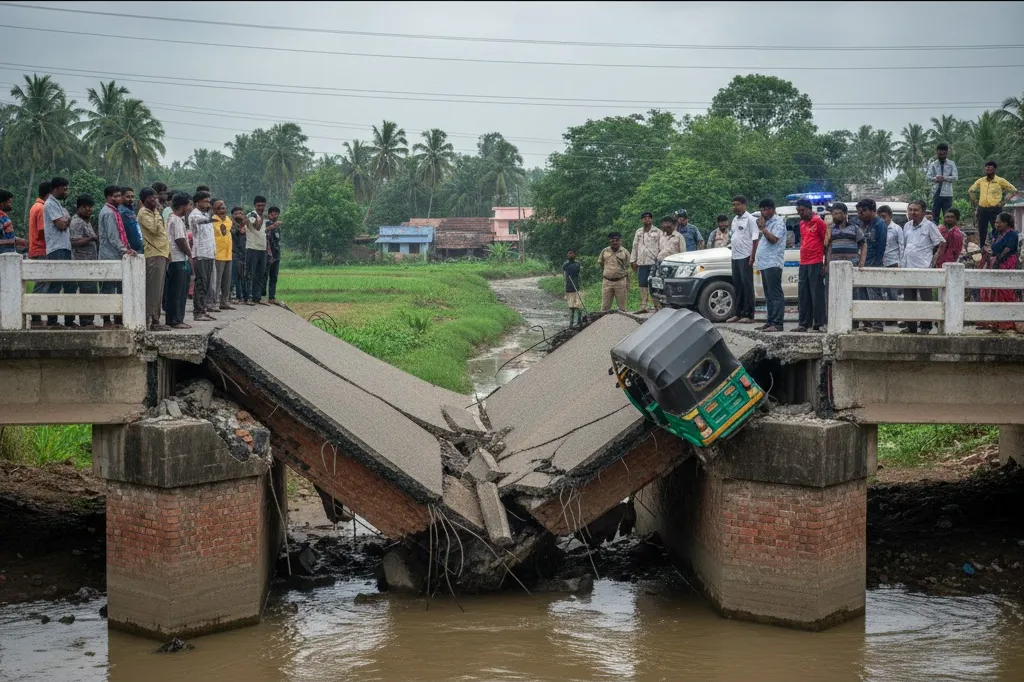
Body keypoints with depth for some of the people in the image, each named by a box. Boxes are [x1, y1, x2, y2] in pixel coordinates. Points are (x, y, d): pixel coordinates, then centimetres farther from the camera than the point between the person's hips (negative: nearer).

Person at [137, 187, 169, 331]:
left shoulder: (153, 212, 22)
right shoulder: (143, 213, -8)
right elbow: (155, 228, -22)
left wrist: (167, 251, 19)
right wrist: (157, 211, -13)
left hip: (161, 254, 10)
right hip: (153, 255, -10)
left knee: (158, 291, 10)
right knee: (152, 290, -11)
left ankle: (155, 321, 14)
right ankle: (147, 321, -11)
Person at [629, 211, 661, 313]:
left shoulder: (658, 232, 4)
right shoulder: (638, 232, 18)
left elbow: (661, 247, 0)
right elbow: (635, 247, 19)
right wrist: (633, 260, 13)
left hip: (654, 262, -4)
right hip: (642, 262, 4)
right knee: (643, 285, 1)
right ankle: (643, 307, 1)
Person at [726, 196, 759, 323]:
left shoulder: (750, 219, -8)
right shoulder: (735, 220, 16)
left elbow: (755, 239, -13)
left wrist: (752, 257, -19)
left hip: (745, 257, -8)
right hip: (735, 257, 8)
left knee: (747, 286, -6)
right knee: (737, 286, 10)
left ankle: (749, 315, -5)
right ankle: (739, 314, 16)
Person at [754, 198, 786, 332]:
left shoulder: (778, 222, -7)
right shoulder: (767, 222, 21)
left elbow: (773, 239, -18)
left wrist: (763, 228, -11)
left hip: (773, 263, -10)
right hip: (765, 263, 10)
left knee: (775, 294, -12)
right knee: (769, 295, 11)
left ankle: (777, 323, -15)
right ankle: (771, 322, 15)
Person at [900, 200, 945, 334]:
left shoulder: (929, 225, -3)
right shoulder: (907, 226, 15)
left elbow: (941, 243, -3)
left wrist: (934, 260, -8)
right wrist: (901, 262, 13)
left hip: (924, 268, -6)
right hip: (907, 267, 6)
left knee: (925, 298, -3)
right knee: (909, 299, 9)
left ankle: (926, 326, 2)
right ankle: (910, 326, 16)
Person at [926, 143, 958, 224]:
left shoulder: (951, 164, 7)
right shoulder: (933, 165, 7)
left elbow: (955, 177, -4)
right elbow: (928, 176, -6)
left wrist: (944, 178, -21)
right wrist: (935, 179, -28)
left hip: (947, 194, 0)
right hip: (936, 193, 0)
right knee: (935, 216, 1)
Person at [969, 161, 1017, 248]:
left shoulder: (1000, 181, -2)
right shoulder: (980, 181, 9)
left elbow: (1013, 190, 3)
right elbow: (970, 191, 23)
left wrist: (1004, 201, -3)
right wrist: (975, 200, 11)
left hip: (995, 209, -4)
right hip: (982, 209, 4)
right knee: (981, 231, 8)